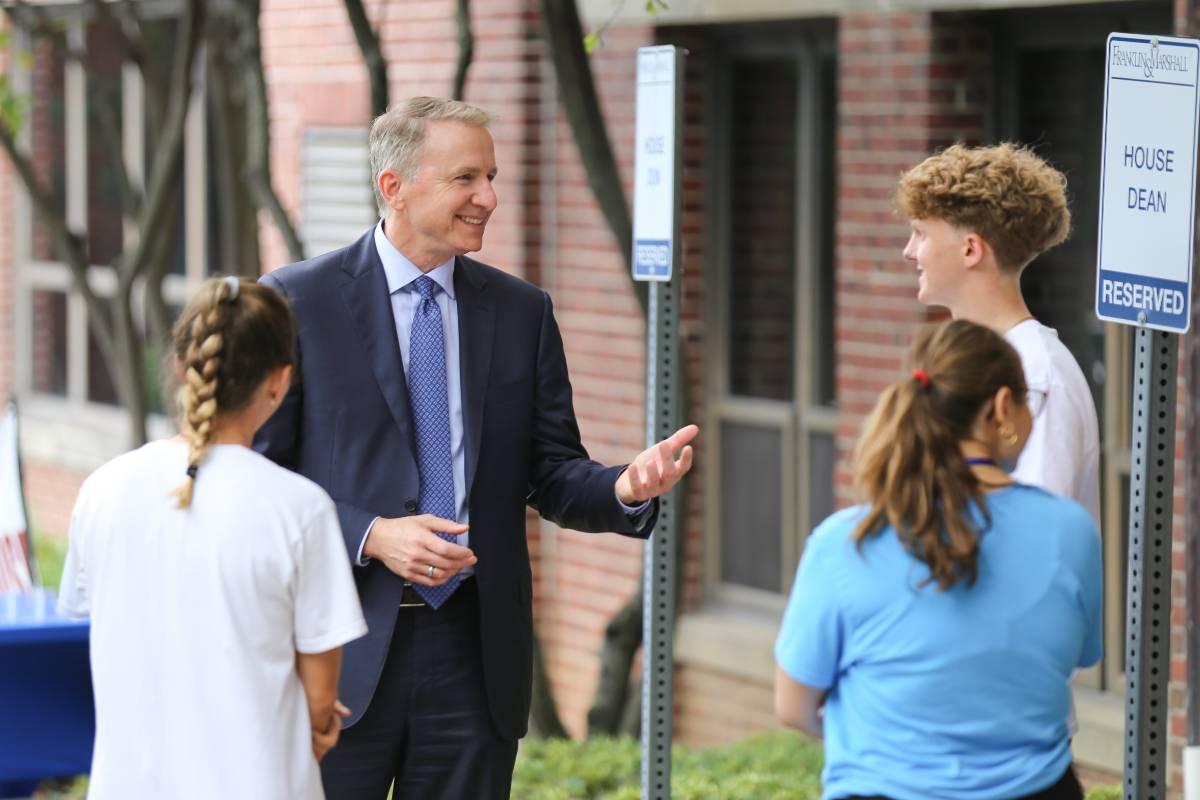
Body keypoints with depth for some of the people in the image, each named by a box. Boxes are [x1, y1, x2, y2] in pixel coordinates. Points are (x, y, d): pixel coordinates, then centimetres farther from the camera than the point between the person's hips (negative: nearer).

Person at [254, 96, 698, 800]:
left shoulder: (522, 311, 9)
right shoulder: (296, 301, -3)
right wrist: (370, 536, -18)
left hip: (475, 654, 3)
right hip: (342, 656, -3)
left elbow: (551, 473, 9)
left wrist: (625, 489, -13)